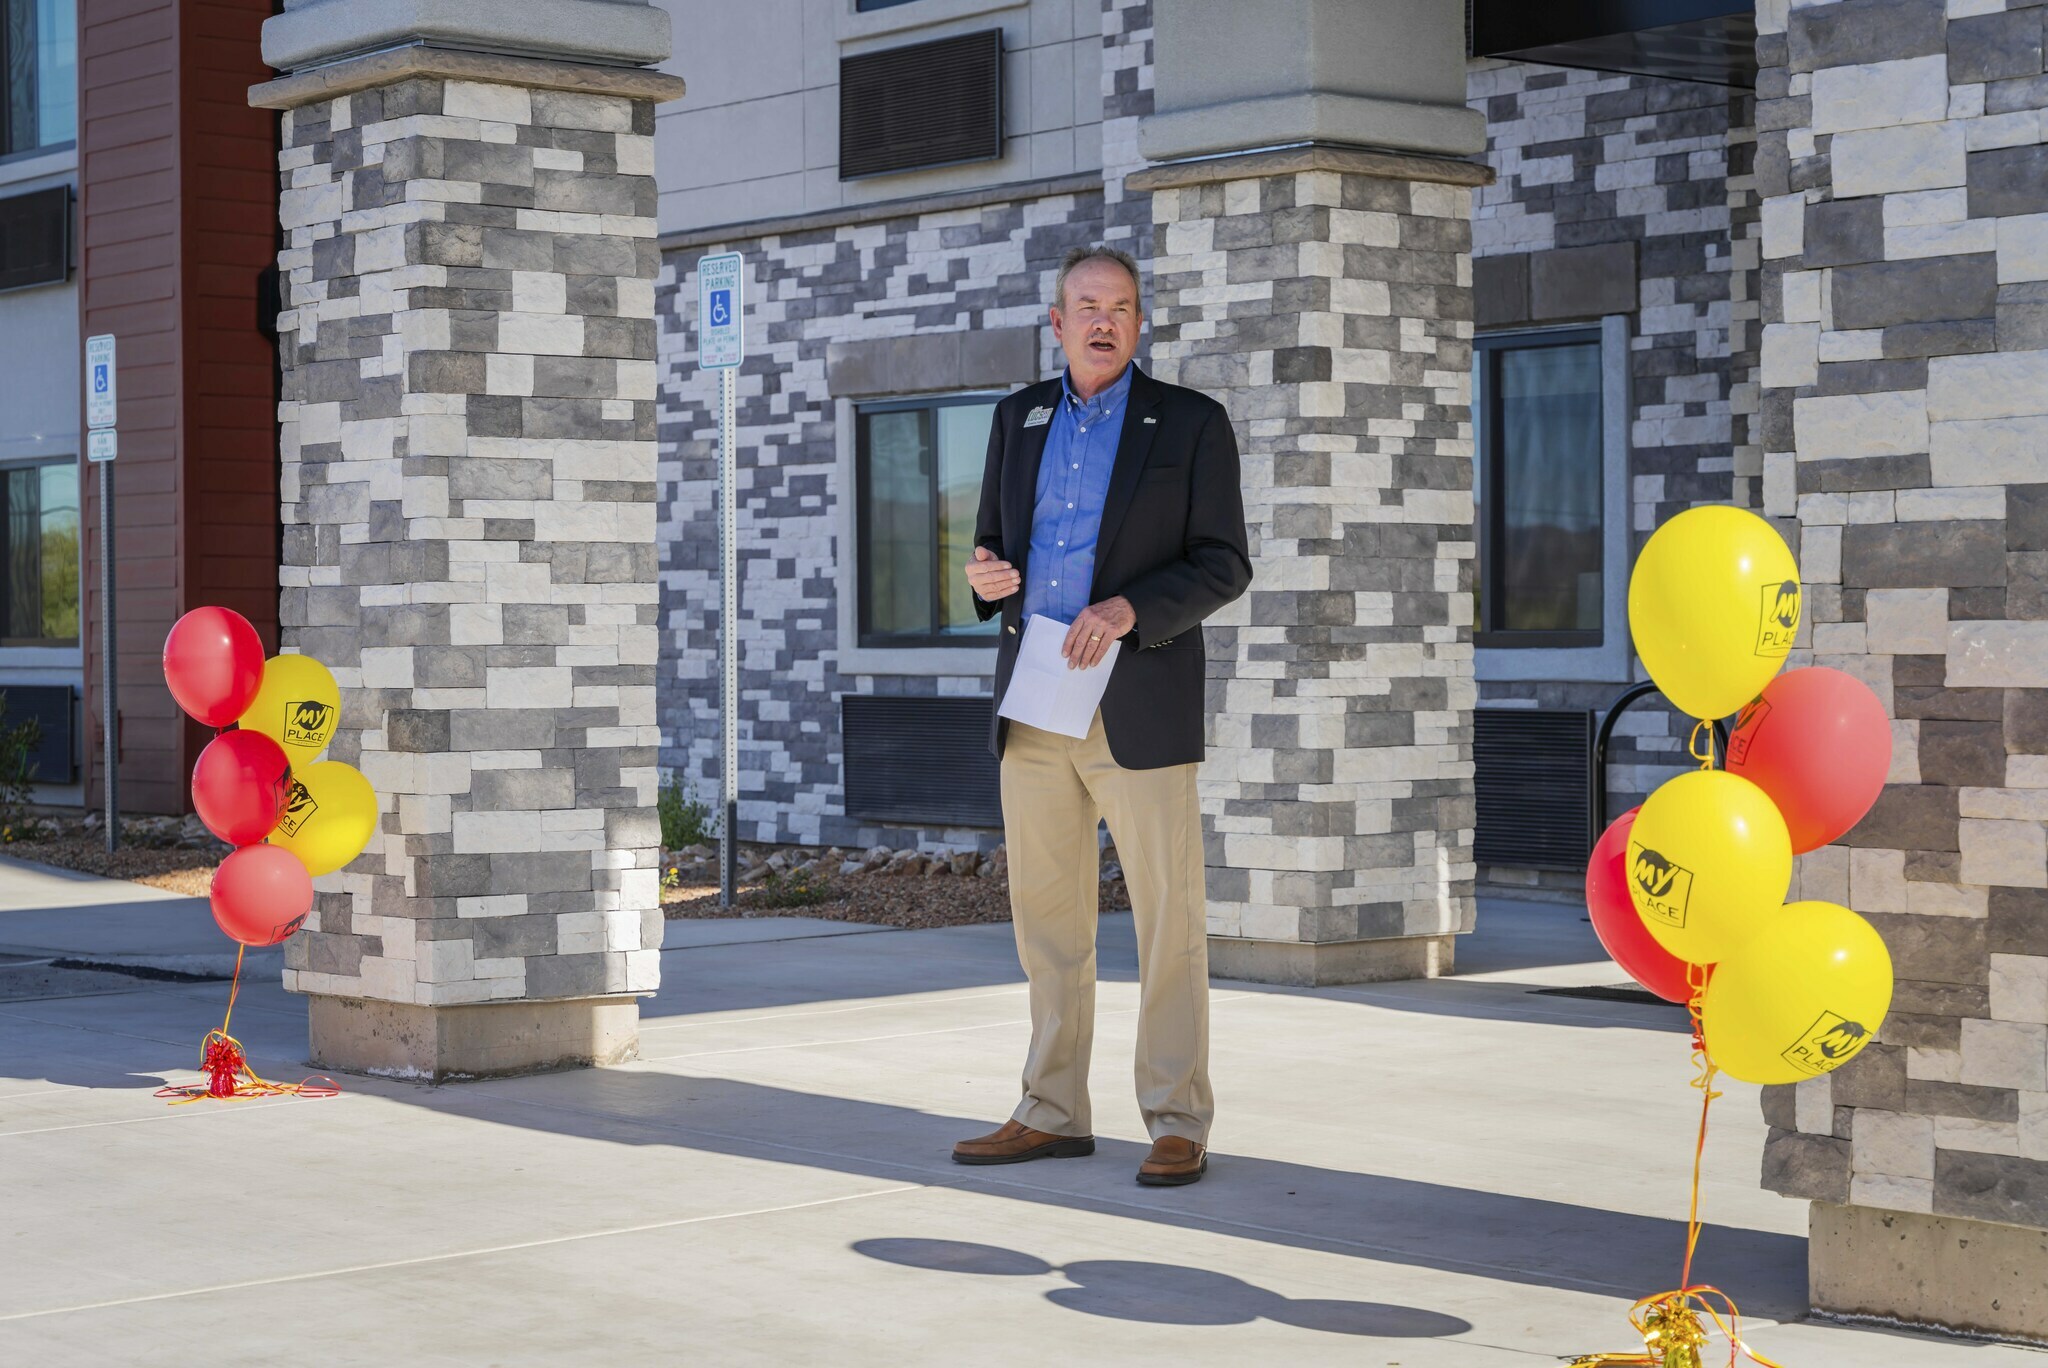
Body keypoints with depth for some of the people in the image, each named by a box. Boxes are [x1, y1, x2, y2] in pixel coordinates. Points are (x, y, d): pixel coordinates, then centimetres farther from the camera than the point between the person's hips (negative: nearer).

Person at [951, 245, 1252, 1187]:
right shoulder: (1019, 418, 13)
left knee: (1168, 917, -2)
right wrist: (986, 575, -4)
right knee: (1045, 914, 9)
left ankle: (1177, 1126, 3)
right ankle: (1053, 1115, 18)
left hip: (1140, 708, -4)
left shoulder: (1191, 423, 0)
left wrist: (1128, 610, -19)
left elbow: (1224, 564, -4)